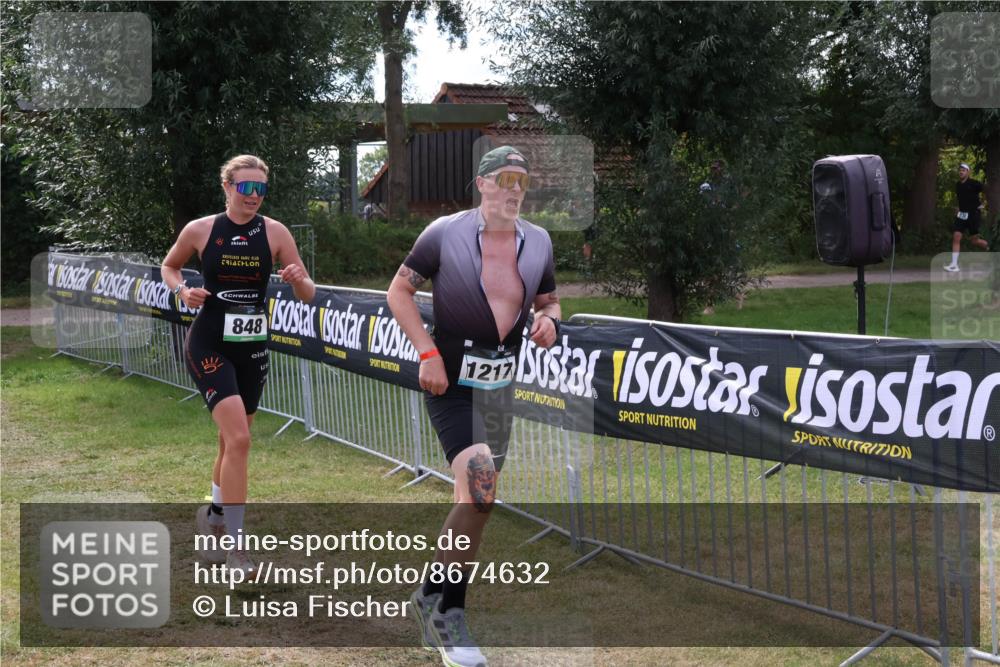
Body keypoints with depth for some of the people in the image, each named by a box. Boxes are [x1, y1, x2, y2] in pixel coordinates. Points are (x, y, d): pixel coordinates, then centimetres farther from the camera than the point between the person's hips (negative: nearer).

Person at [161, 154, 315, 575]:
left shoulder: (275, 233, -3)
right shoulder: (200, 230, -5)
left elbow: (307, 295, -2)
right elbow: (168, 266, 13)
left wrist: (299, 280, -25)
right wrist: (182, 291, -8)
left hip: (253, 347, 4)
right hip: (209, 345, -4)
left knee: (233, 441, 17)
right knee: (239, 438, -18)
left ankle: (213, 517, 42)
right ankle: (233, 543, -11)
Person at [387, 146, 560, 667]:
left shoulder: (537, 243, 3)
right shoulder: (445, 233, -11)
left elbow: (548, 300, 17)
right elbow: (399, 290, -4)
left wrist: (548, 320, -8)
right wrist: (427, 352, -15)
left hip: (500, 386, 6)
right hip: (451, 383, -6)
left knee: (475, 498, 13)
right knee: (480, 493, -20)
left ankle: (437, 604, 31)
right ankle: (443, 610, -3)